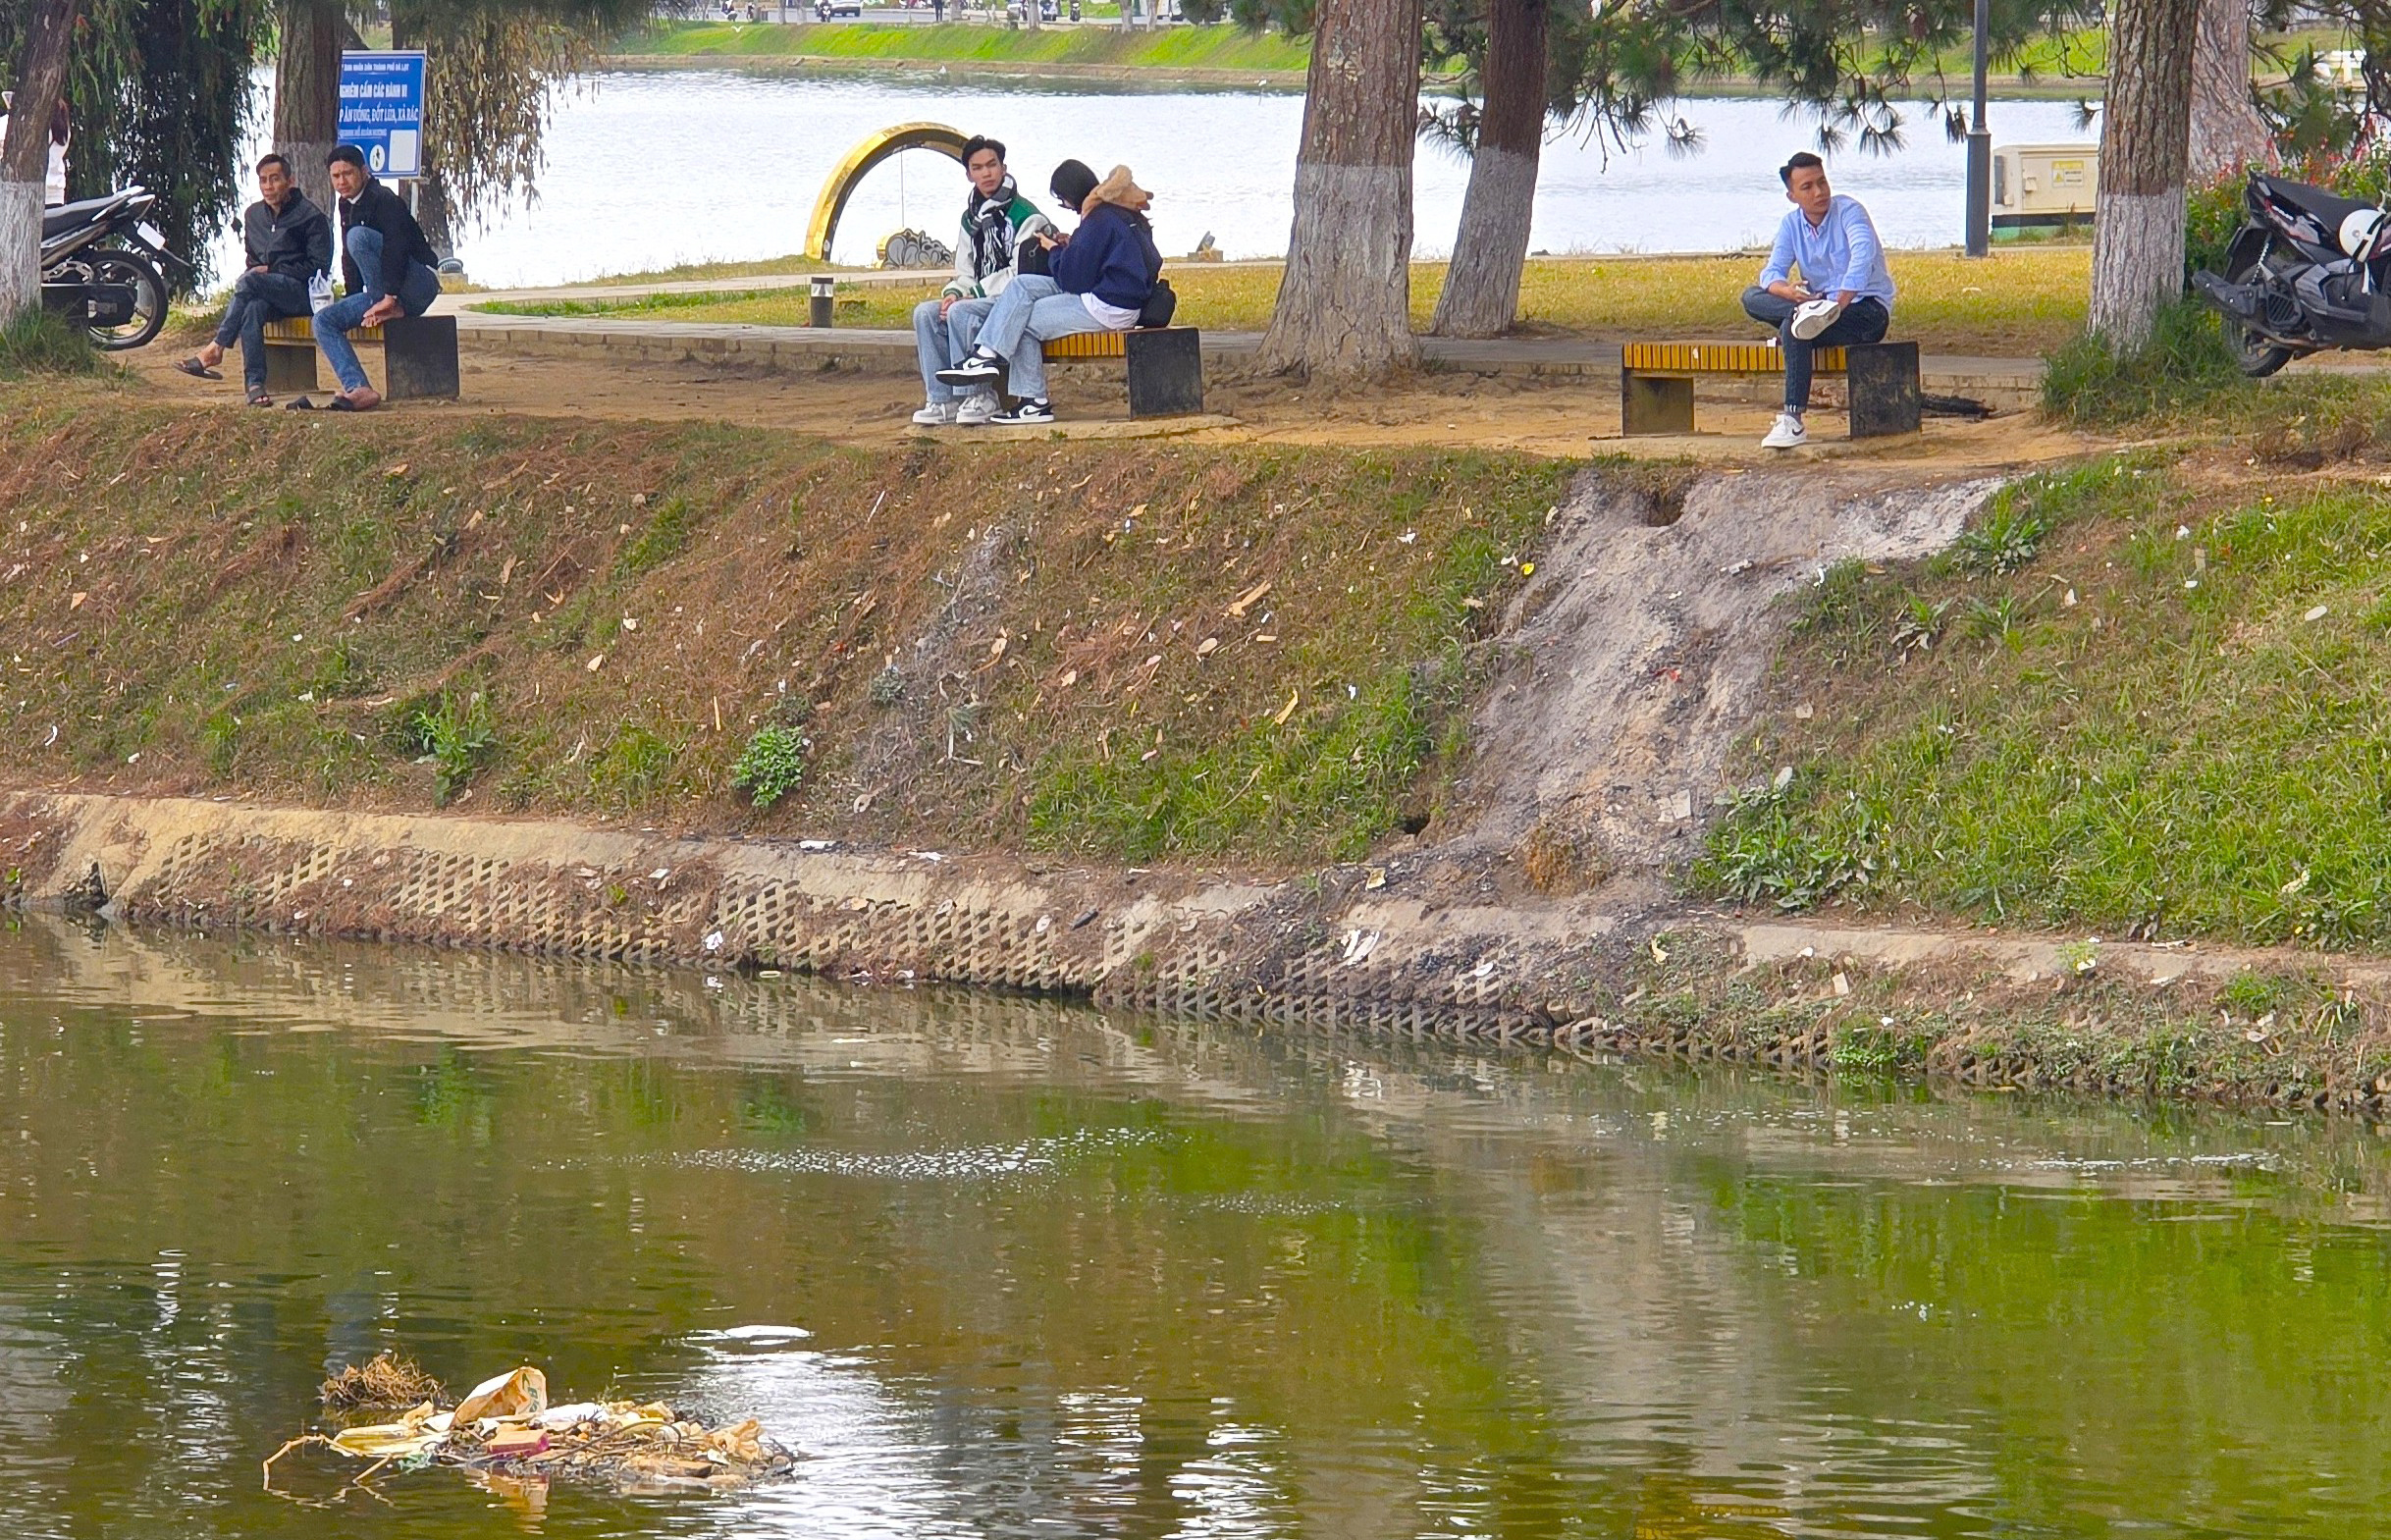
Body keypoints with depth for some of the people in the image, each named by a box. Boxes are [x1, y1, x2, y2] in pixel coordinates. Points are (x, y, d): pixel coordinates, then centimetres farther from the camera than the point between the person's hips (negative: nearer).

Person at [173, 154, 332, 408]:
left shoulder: (310, 216, -1)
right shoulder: (253, 214, 19)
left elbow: (318, 267, -6)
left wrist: (271, 271, -11)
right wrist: (254, 272, 4)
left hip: (301, 292, -5)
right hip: (264, 293, 5)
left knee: (249, 282, -34)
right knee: (252, 309, -35)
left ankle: (215, 349, -33)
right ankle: (254, 384, -44)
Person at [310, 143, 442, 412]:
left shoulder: (382, 200, -14)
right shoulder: (347, 206, 13)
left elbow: (397, 247, -26)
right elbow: (348, 259, 19)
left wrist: (389, 297, -30)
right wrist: (351, 298, 8)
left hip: (420, 285, -9)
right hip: (384, 292, 9)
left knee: (358, 236, -28)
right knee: (324, 320, -6)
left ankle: (391, 309, -18)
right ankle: (359, 389, -20)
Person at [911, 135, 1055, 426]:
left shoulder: (1025, 216, -8)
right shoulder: (971, 218, 17)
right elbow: (965, 273, 21)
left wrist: (974, 293, -15)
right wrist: (954, 293, -3)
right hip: (980, 301, 8)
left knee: (961, 313, -32)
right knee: (925, 312, -14)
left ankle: (980, 397, -23)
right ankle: (941, 399, -16)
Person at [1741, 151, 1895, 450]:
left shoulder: (1848, 211, -12)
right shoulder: (1792, 223, 6)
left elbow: (1864, 252, -31)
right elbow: (1772, 272, -3)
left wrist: (1840, 302, -40)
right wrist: (1788, 291, -29)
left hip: (1868, 309, -7)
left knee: (1793, 328, -34)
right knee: (1752, 298, -9)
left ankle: (1793, 422, -38)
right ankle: (1809, 313, -34)